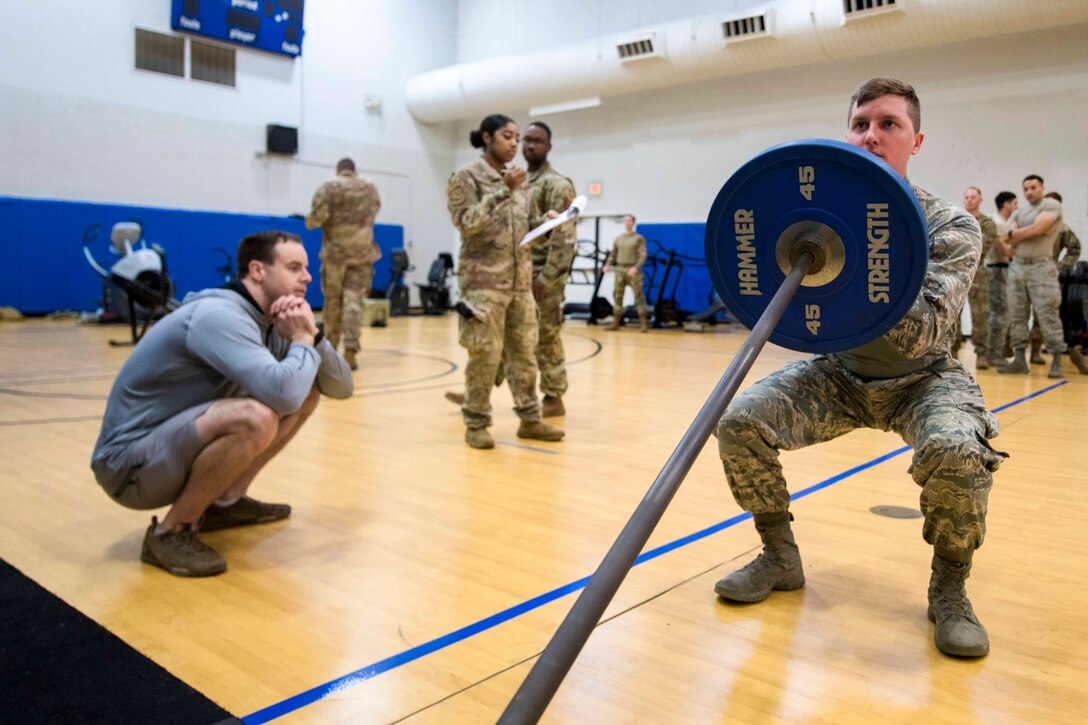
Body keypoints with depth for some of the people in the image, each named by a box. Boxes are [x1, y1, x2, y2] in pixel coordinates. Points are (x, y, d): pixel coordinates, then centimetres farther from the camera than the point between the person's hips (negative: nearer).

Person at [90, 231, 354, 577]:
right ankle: (171, 531, -13)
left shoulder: (266, 322, 3)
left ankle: (226, 502, 12)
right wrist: (303, 340, -19)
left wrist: (310, 336, -14)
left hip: (178, 443, 9)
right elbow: (283, 394, -39)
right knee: (256, 417, -35)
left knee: (306, 392, 4)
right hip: (130, 463, -9)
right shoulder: (220, 315, -24)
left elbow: (341, 386, 4)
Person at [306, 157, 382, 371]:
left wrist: (310, 221, 10)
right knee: (354, 301, -2)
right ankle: (350, 350, -13)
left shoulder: (328, 187, -3)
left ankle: (330, 348, 20)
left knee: (332, 301, 10)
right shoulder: (371, 189, 9)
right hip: (363, 252, 2)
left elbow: (315, 219, -11)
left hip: (335, 252, -1)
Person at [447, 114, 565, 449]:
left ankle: (530, 419, 16)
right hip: (484, 279, -6)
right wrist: (503, 191, -20)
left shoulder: (517, 180, 16)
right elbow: (466, 222, -14)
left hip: (520, 280, 6)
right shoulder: (466, 176, -3)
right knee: (485, 353, -6)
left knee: (524, 351, 7)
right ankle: (476, 424, 7)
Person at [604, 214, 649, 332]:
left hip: (633, 270, -5)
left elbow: (643, 255, -7)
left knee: (639, 296, -5)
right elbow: (613, 254, 17)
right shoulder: (618, 239, 16)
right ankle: (616, 322, 11)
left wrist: (636, 267, -22)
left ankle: (643, 324, -4)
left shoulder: (639, 238, 2)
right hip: (620, 269, 5)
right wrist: (608, 265, -1)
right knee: (618, 296, 5)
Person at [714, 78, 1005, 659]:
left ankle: (949, 588, -6)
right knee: (739, 421, -19)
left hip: (920, 378, -3)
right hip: (840, 372, 3)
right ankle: (780, 558, 3)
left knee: (956, 450, -35)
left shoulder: (950, 227, -15)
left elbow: (924, 336, -28)